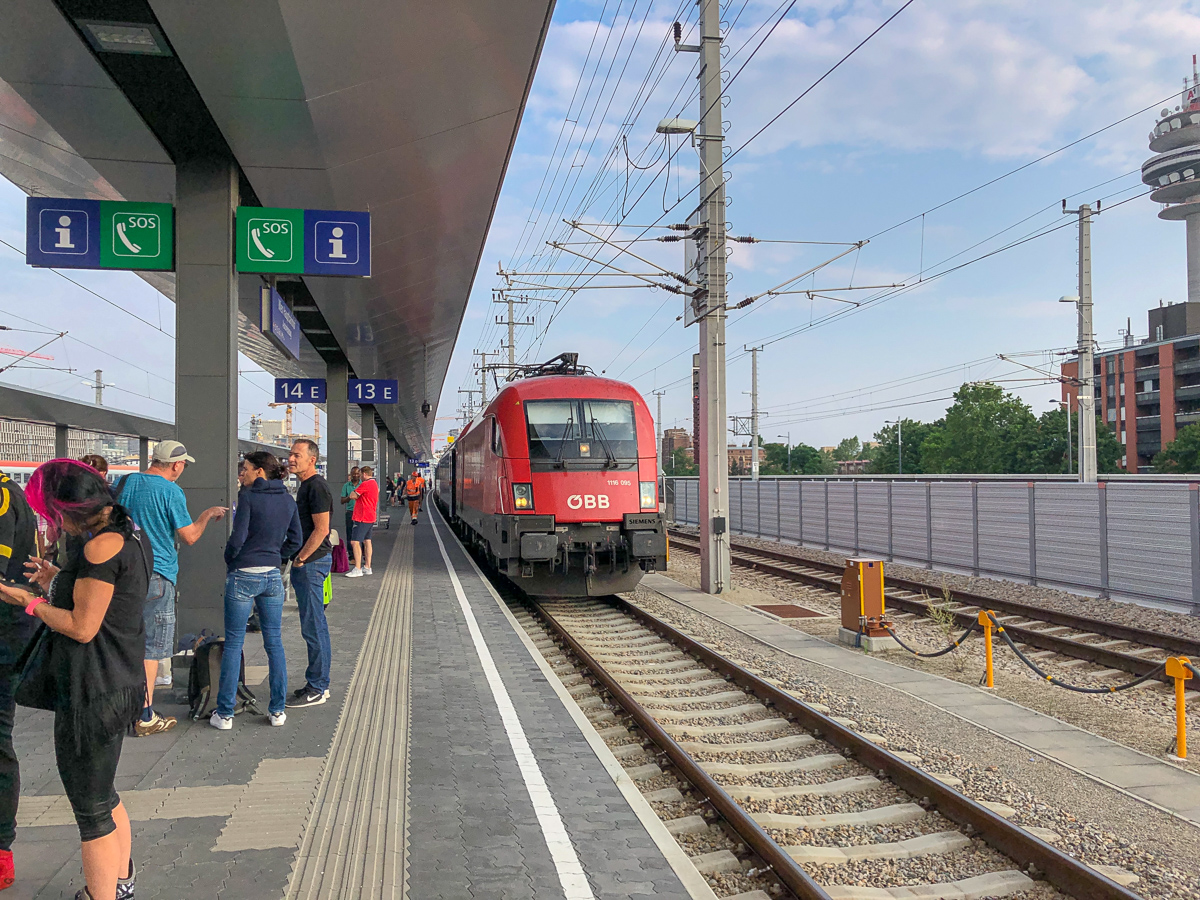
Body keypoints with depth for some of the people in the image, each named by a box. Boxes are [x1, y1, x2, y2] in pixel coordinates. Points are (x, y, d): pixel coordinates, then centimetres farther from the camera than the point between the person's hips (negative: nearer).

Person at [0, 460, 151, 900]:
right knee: (103, 795, 25)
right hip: (117, 683, 10)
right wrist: (59, 583, 14)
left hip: (91, 691, -10)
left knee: (92, 809, 4)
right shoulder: (129, 535, 9)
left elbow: (82, 628, -20)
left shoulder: (102, 545, -21)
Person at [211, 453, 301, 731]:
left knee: (233, 644, 5)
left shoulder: (248, 496, -11)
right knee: (274, 642, 11)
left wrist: (229, 560, 2)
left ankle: (225, 713, 10)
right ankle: (277, 710, 15)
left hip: (243, 575, -5)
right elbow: (294, 541, 9)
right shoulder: (288, 499, 6)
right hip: (273, 576, 5)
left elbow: (237, 538, -15)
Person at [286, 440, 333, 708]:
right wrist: (297, 559, 17)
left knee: (314, 627, -5)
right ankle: (317, 684, 21)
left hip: (312, 563, -11)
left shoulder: (317, 487, -15)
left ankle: (317, 689, 1)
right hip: (305, 563, 11)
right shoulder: (305, 486, 17)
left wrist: (300, 559, -16)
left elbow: (321, 529, -20)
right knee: (313, 627, 14)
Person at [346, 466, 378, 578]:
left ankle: (357, 569, -14)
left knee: (355, 542, -10)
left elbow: (353, 496, -14)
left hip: (362, 518, -10)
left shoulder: (365, 484, -16)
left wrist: (356, 492, 6)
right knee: (367, 541, 15)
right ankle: (367, 568, 19)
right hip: (371, 517, 10)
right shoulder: (375, 484, 16)